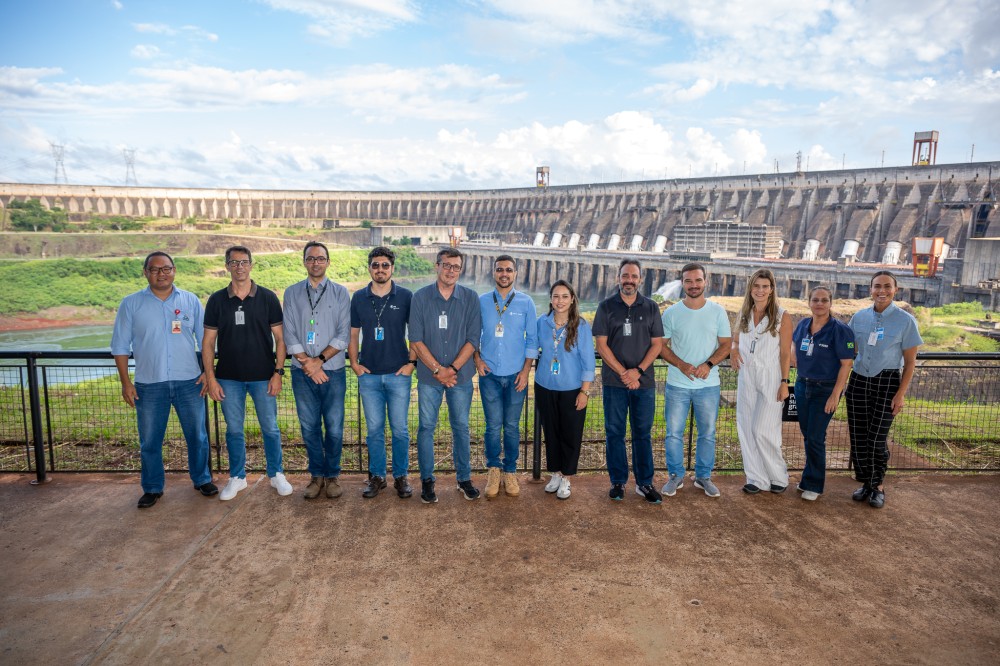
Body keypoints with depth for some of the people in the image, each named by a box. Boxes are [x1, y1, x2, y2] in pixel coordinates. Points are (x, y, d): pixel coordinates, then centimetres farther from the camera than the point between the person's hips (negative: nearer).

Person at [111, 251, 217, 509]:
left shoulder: (191, 301, 4)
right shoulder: (131, 304, 2)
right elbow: (120, 346, 4)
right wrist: (125, 383, -1)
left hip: (189, 382, 0)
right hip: (149, 385, 0)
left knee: (197, 436, 9)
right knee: (150, 441, 9)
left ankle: (202, 479, 26)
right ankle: (152, 488, 25)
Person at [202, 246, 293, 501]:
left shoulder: (267, 297, -2)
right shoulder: (217, 300, 2)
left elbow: (280, 338, -1)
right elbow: (208, 342, 4)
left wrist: (278, 372, -8)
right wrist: (210, 378, -2)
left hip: (263, 377, -1)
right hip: (229, 378, 1)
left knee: (270, 429, 6)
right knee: (234, 430, 10)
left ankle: (276, 475, 22)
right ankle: (237, 477, 26)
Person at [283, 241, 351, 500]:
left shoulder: (340, 292, 3)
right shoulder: (292, 293, 7)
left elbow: (343, 335, -4)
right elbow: (289, 335, 1)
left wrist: (319, 359, -12)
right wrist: (307, 363, -10)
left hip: (333, 371, -1)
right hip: (302, 372, 2)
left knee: (334, 428, 2)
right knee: (309, 427, 8)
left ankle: (332, 475, 18)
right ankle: (316, 475, 23)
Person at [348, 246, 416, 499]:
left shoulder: (406, 297, -1)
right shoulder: (359, 298, 6)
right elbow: (353, 334, 12)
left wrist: (412, 362, -4)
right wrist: (354, 363, 3)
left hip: (398, 374, -2)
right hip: (369, 375, 2)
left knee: (400, 429, 4)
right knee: (374, 429, 9)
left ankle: (401, 476, 19)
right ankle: (377, 476, 22)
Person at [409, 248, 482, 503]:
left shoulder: (471, 298, -1)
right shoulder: (420, 297, -2)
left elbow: (473, 339, -4)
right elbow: (415, 340, -5)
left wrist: (453, 368, -12)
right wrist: (437, 370, -12)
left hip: (461, 375, 1)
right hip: (428, 376, 0)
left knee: (461, 427, 10)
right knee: (426, 427, 6)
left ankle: (464, 479, 24)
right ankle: (427, 480, 20)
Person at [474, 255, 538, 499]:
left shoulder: (526, 302, 1)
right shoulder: (482, 301, 2)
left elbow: (532, 339, 2)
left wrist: (526, 370, -4)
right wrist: (477, 359, -2)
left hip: (515, 375, 0)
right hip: (489, 374, 0)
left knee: (512, 426, 8)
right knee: (493, 425, 2)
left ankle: (510, 472, 22)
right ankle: (493, 469, 21)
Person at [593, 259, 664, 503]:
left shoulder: (650, 307, 7)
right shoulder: (607, 306, 2)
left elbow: (656, 344, 4)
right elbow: (601, 344, -3)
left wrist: (638, 370, -10)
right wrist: (623, 373, -10)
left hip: (644, 381, 1)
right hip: (614, 381, -1)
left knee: (643, 433, 7)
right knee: (615, 433, 5)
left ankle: (645, 483, 17)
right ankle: (618, 482, 16)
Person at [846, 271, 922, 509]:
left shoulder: (905, 320, -7)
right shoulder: (859, 317, 3)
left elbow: (910, 361, -4)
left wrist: (901, 393, -9)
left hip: (886, 382, -3)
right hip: (859, 380, 3)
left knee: (877, 438, 0)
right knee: (858, 436, 5)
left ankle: (877, 486, 21)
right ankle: (866, 483, 23)